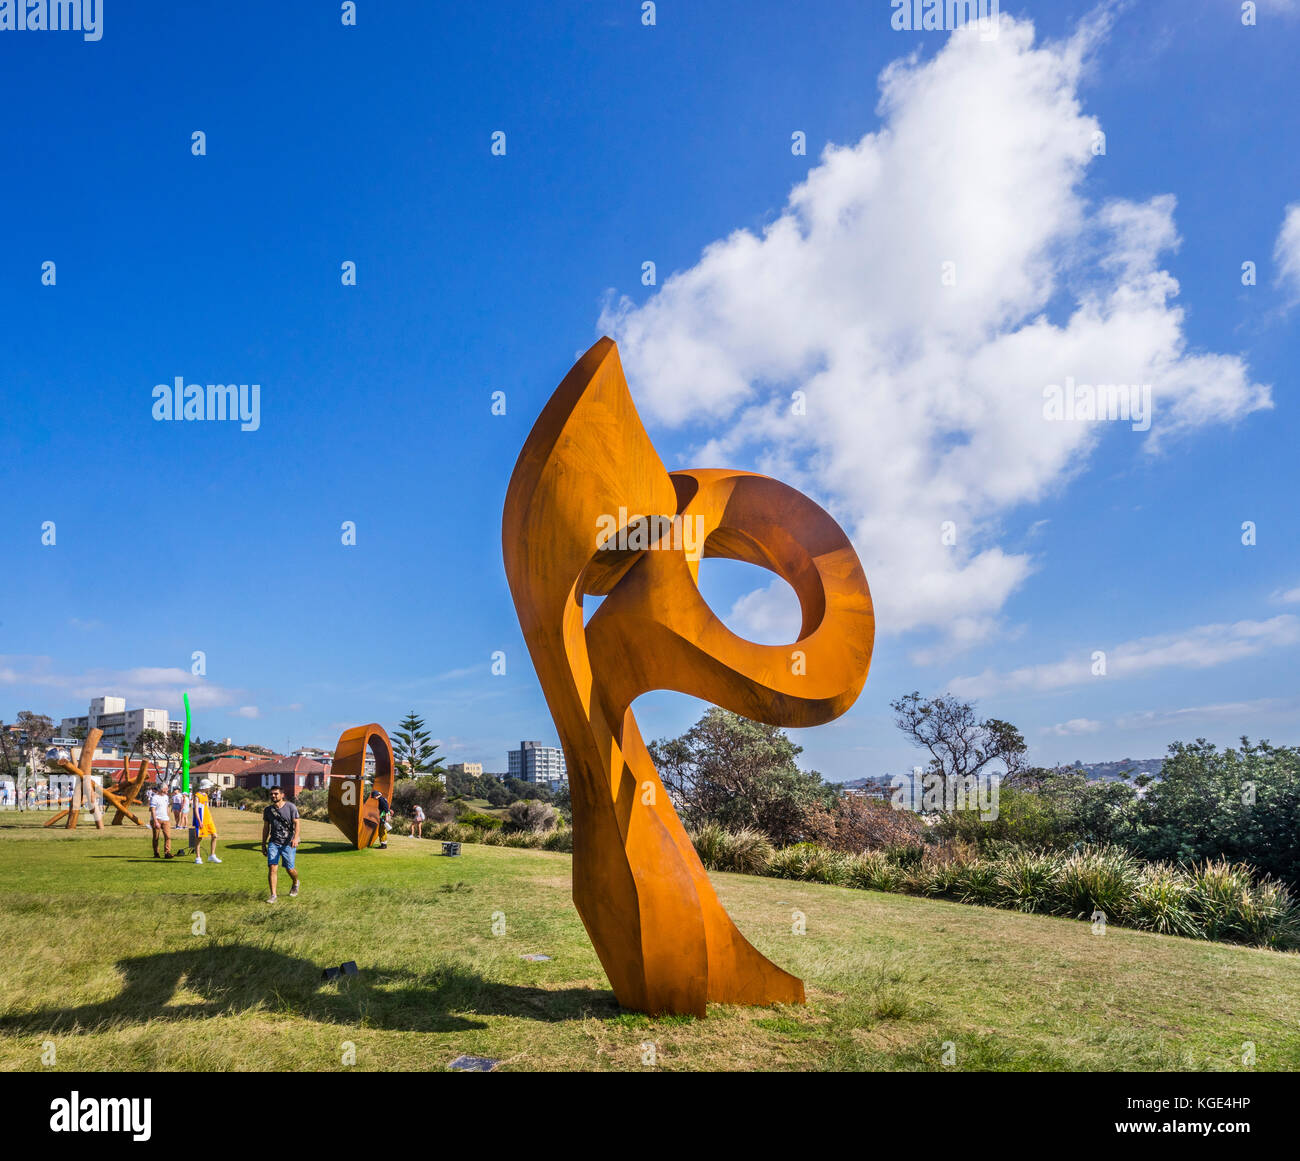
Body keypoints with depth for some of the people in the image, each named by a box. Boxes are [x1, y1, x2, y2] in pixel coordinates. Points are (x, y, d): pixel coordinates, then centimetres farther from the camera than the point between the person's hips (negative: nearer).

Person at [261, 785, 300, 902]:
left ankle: (295, 883, 33)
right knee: (272, 868, -11)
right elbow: (266, 828, 17)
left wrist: (295, 837, -21)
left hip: (288, 843, -3)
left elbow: (297, 823, -6)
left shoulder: (291, 807, -3)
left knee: (290, 869, 0)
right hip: (274, 843, 3)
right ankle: (273, 895, -5)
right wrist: (263, 844, 16)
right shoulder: (268, 810, 8)